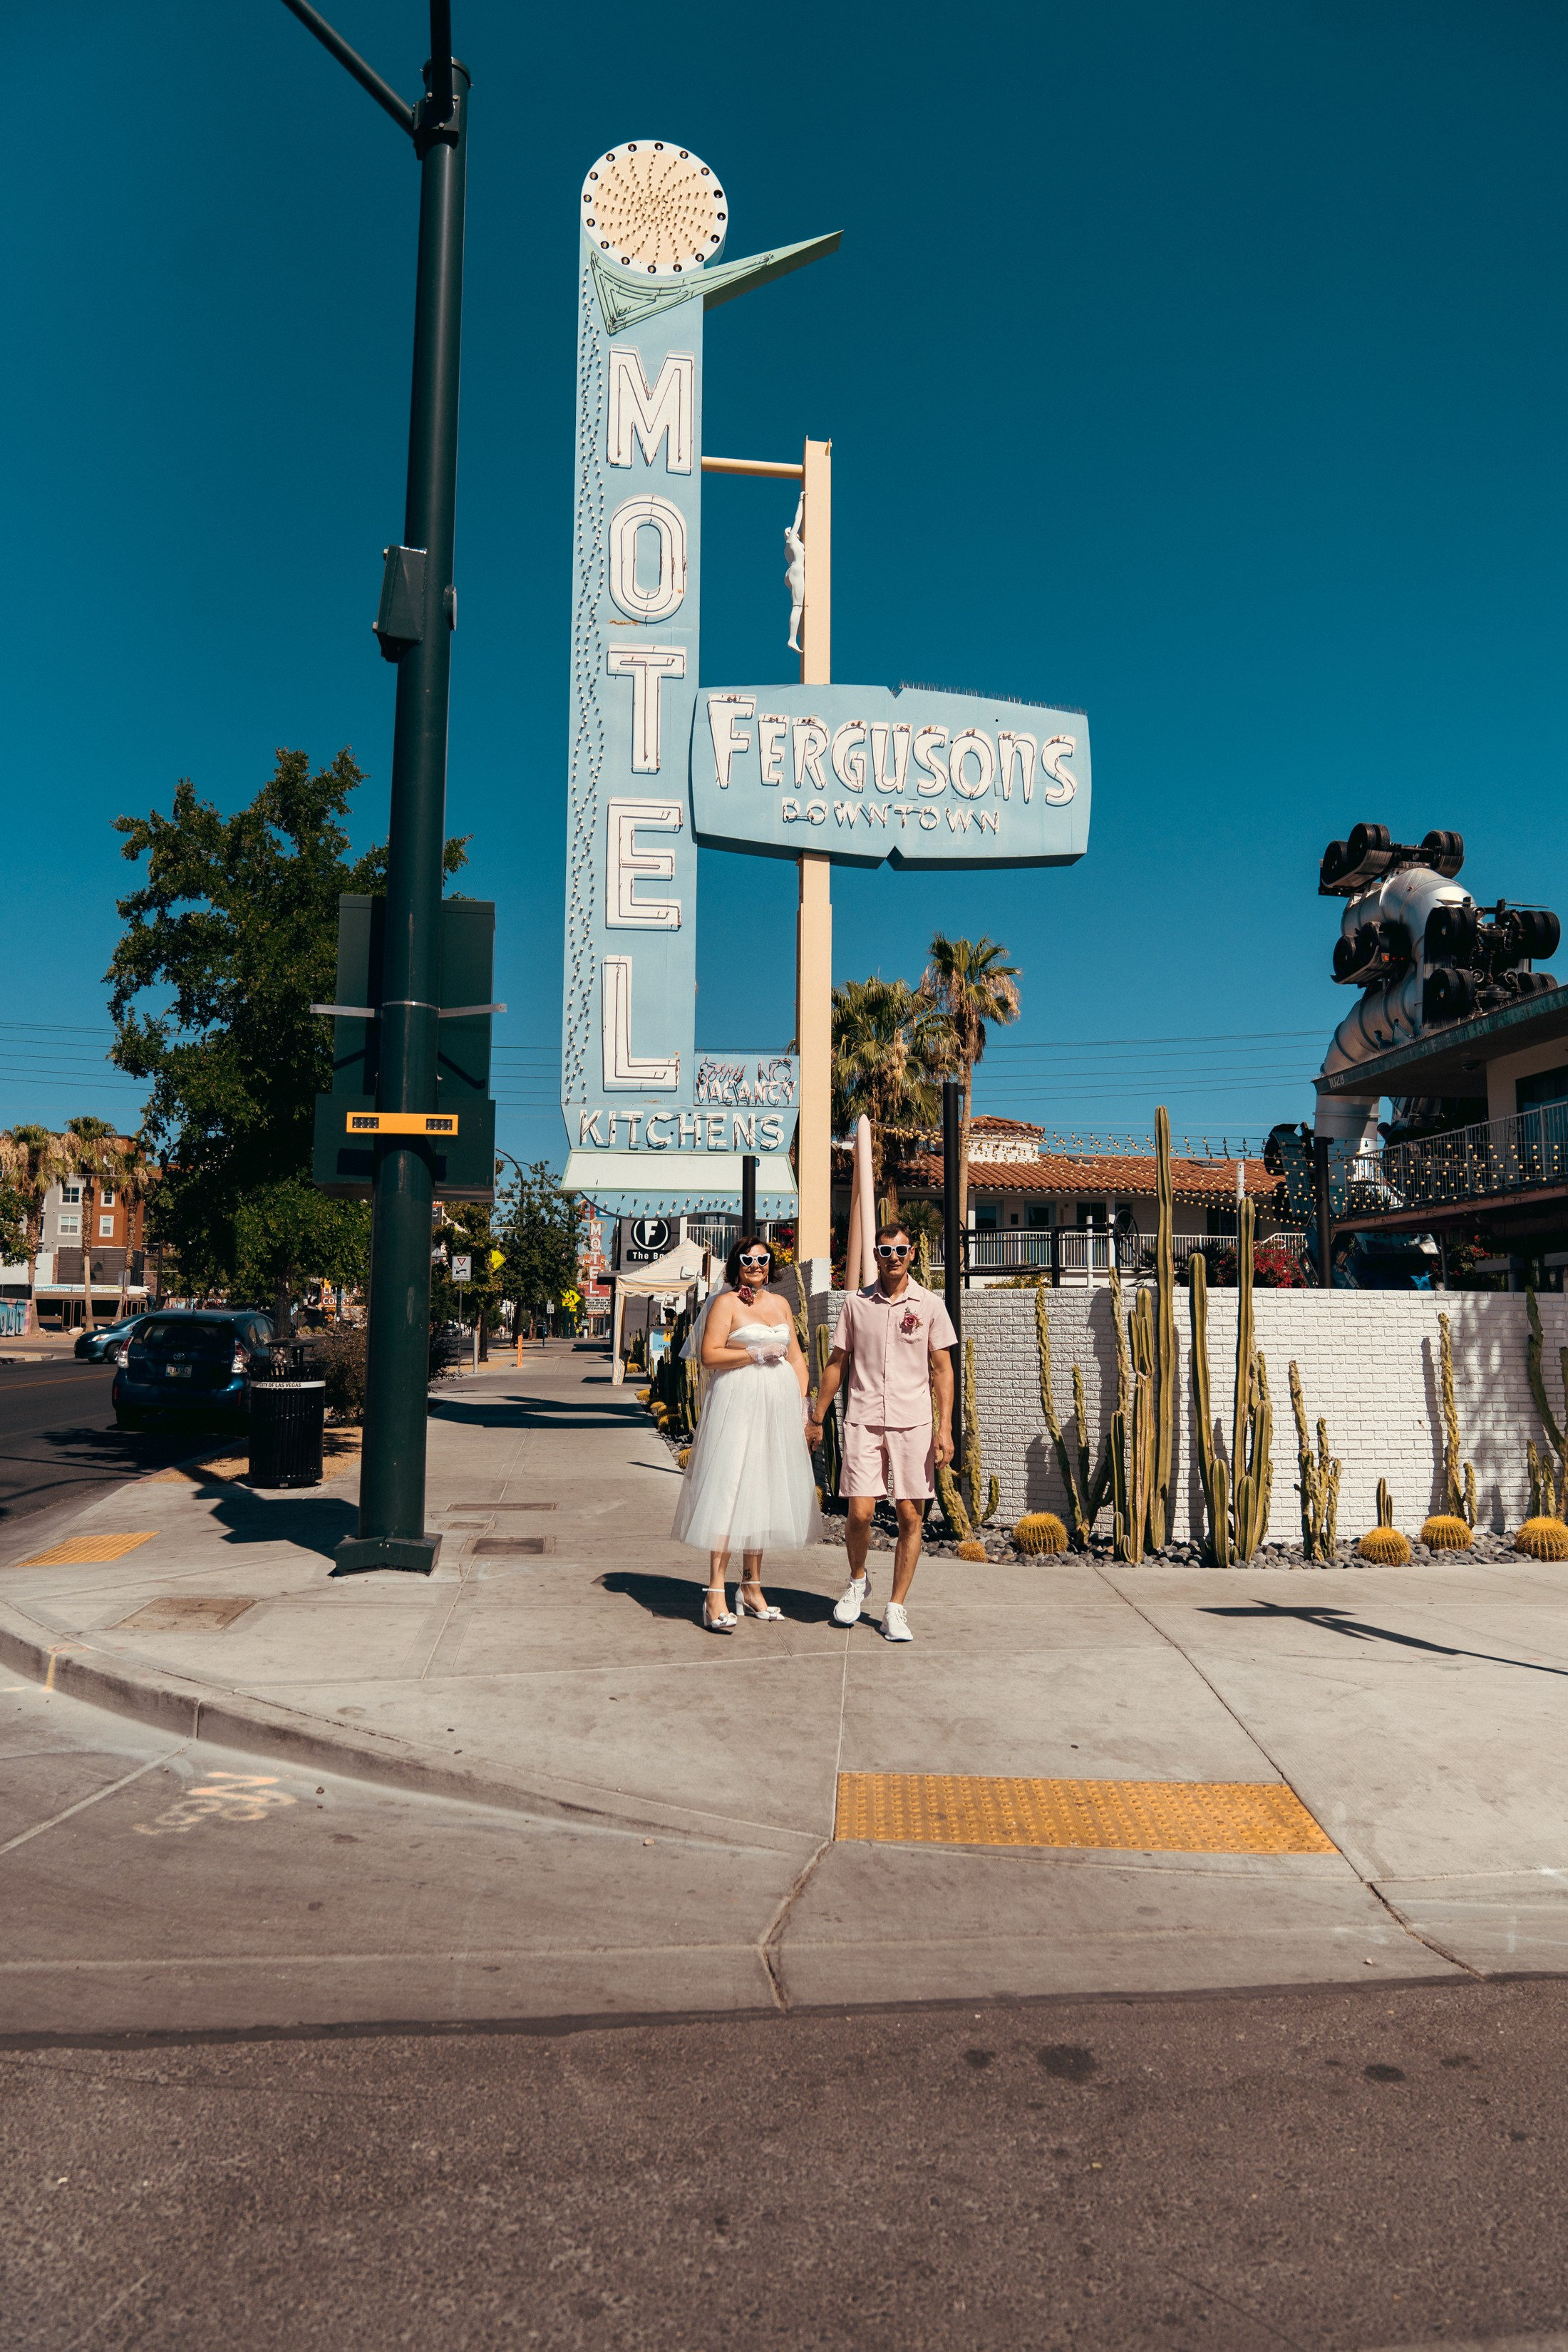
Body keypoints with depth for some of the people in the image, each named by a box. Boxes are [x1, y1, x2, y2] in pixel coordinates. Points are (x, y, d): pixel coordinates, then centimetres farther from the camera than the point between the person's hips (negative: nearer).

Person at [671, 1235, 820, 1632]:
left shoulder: (780, 1304, 16)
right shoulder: (726, 1303, -3)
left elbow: (796, 1358, 19)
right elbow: (709, 1355, -13)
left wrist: (802, 1404, 10)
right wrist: (758, 1352, -12)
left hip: (778, 1407, 7)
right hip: (737, 1404, -6)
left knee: (763, 1493, 9)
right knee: (728, 1492, -10)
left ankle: (751, 1588, 18)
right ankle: (716, 1595, -10)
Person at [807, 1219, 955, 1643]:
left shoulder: (929, 1304, 4)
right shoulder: (856, 1302, 6)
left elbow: (942, 1369, 5)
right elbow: (836, 1363, 12)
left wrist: (945, 1428, -3)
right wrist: (816, 1419, 12)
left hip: (913, 1422, 0)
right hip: (863, 1420, 0)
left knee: (910, 1516, 0)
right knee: (860, 1513, -7)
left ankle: (896, 1609, 12)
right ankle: (858, 1581, 22)